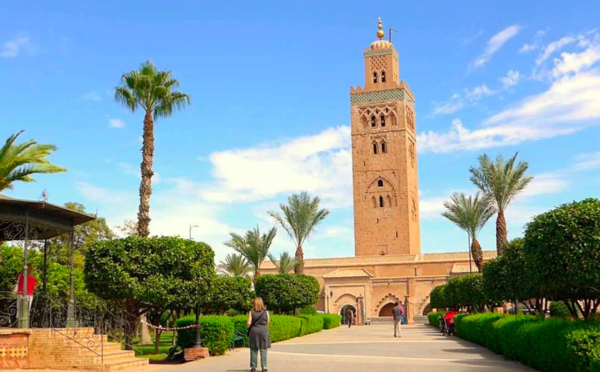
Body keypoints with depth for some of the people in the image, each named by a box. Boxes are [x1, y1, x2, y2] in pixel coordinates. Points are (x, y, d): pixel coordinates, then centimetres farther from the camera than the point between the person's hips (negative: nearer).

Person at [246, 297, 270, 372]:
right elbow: (268, 323, 4)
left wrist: (248, 326, 14)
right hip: (264, 331, 0)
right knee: (263, 350, 4)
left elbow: (248, 323, -7)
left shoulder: (251, 312, -3)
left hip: (254, 331, 0)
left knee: (254, 350, 6)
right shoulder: (266, 312, 1)